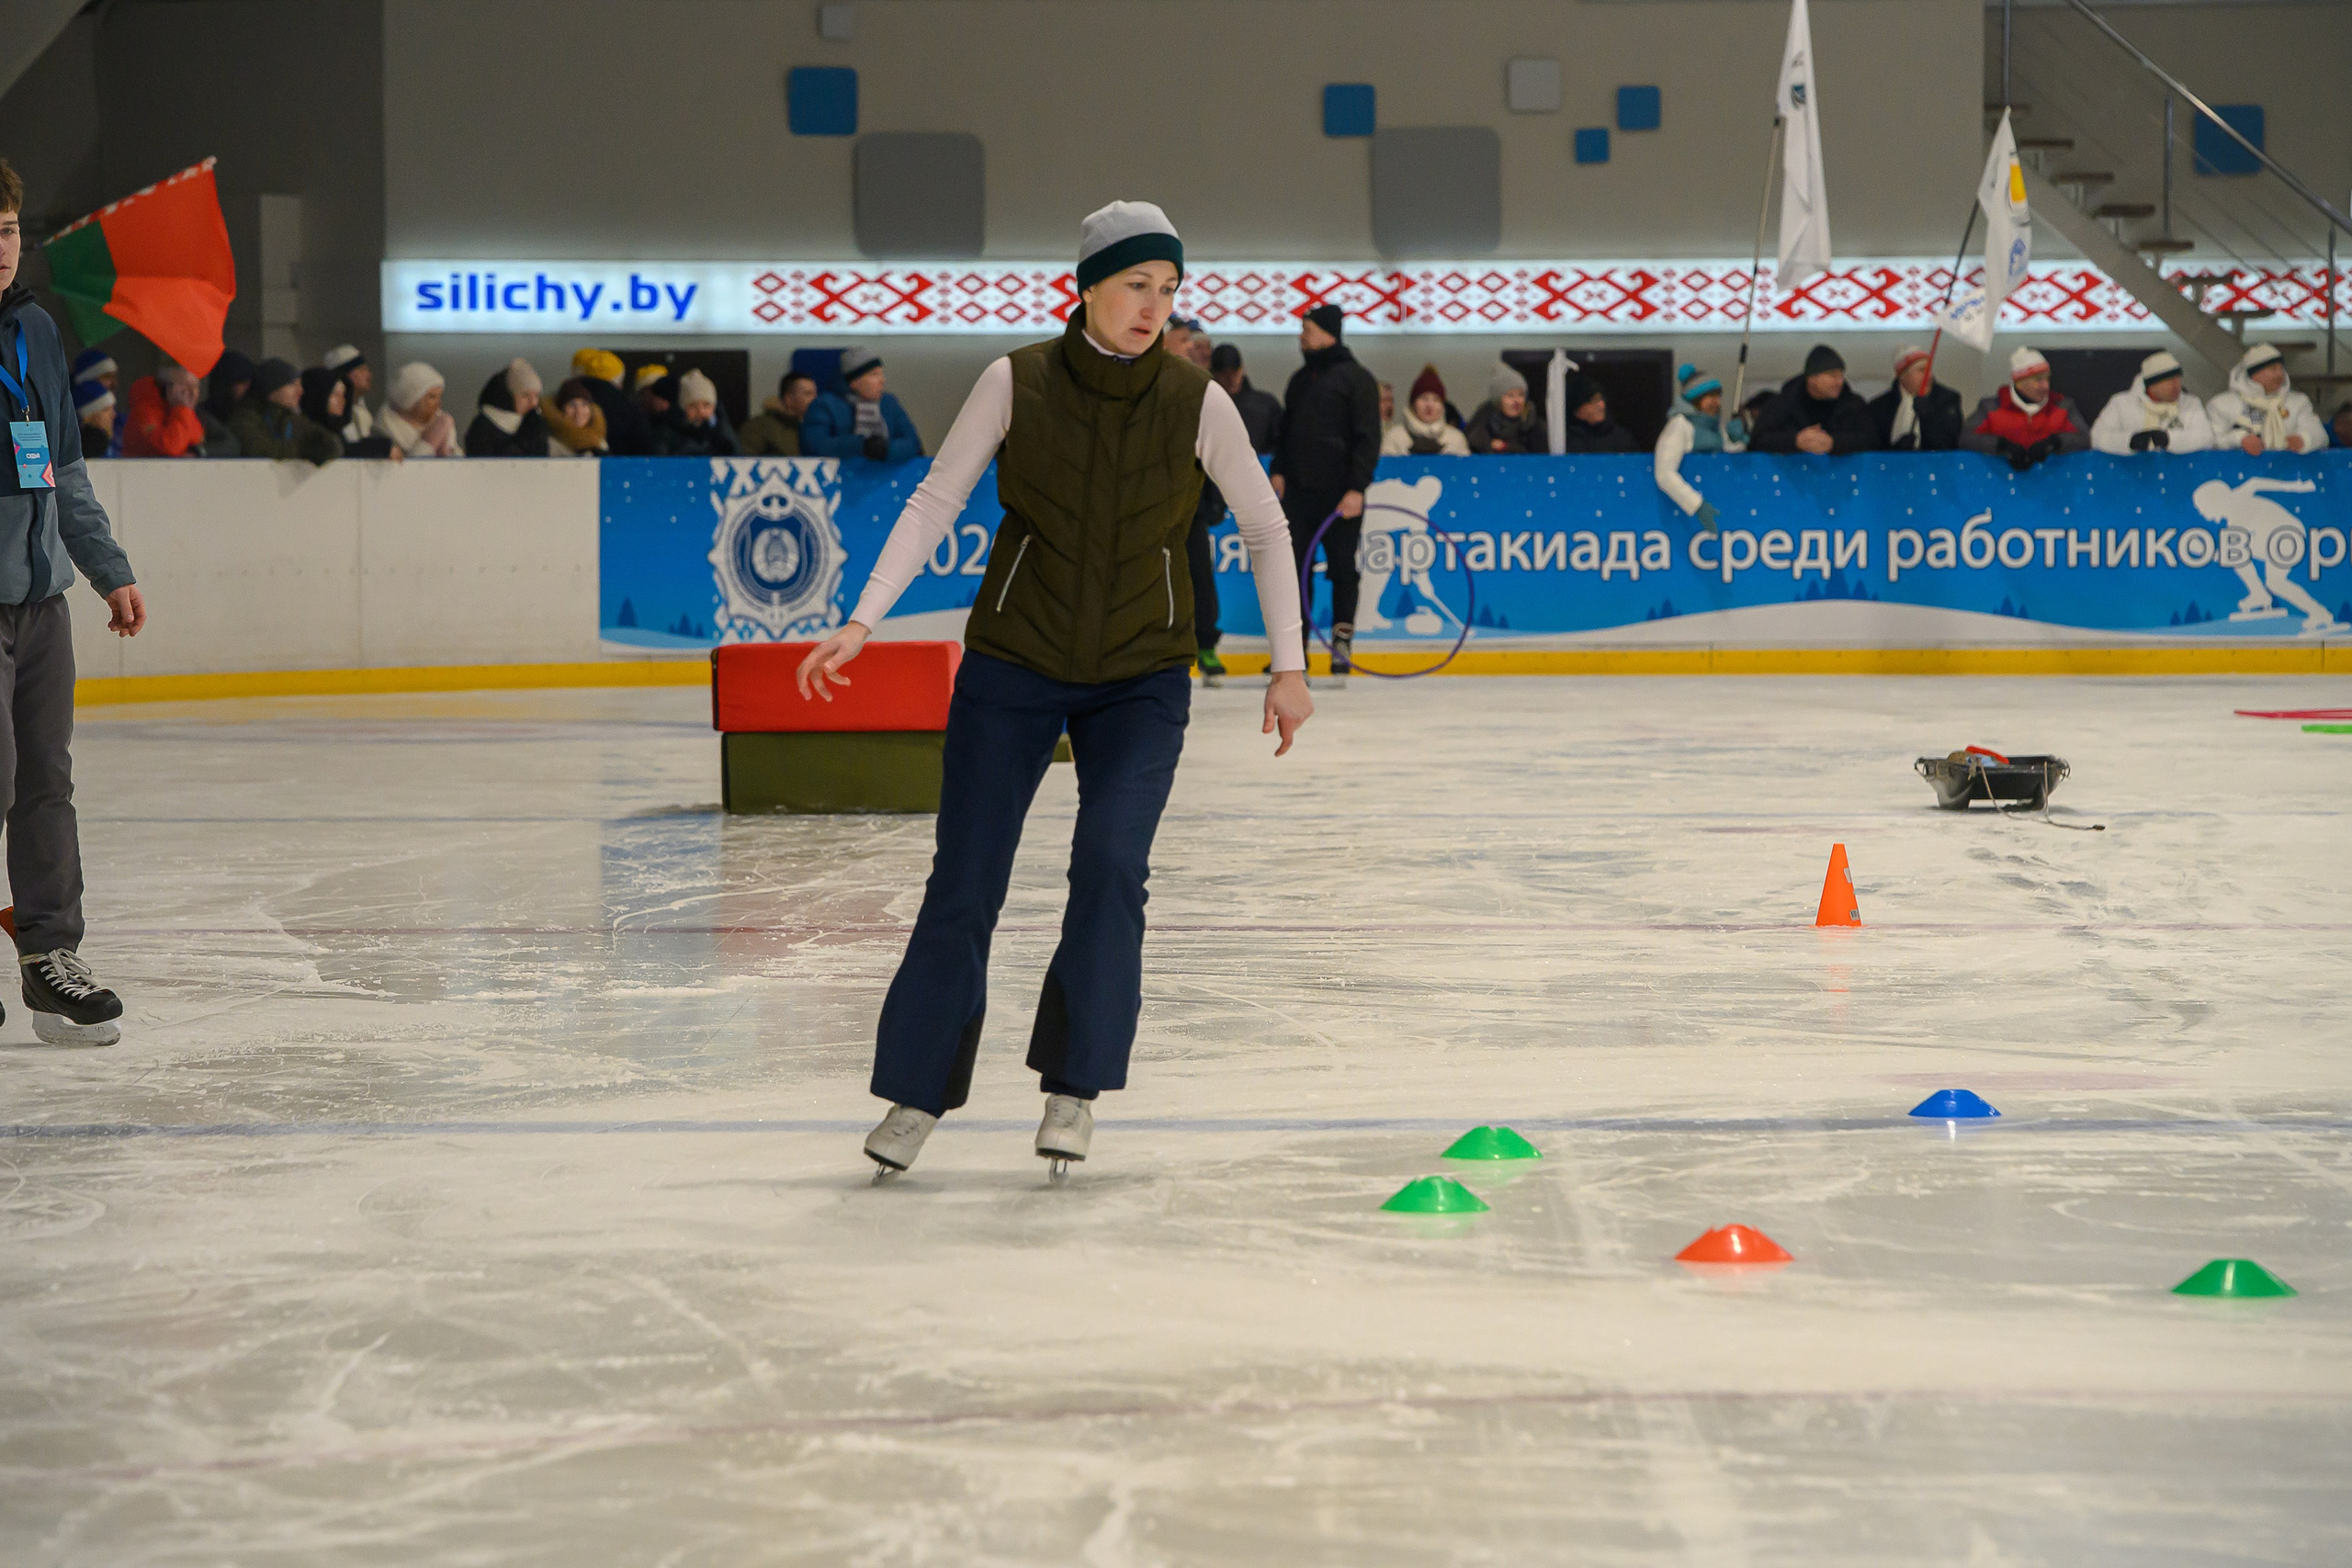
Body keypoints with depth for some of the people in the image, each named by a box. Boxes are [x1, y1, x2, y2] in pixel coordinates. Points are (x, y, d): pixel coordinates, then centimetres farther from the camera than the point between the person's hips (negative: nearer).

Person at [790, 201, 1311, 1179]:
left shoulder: (1196, 401, -8)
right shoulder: (1016, 383, -10)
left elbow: (1264, 527, 4)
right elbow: (936, 502, -6)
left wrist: (1287, 665, 2)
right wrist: (863, 621, -15)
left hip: (1141, 676, 0)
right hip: (1012, 665, 0)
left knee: (1110, 864, -19)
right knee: (963, 885, 0)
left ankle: (1074, 1087, -4)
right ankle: (916, 1095, 16)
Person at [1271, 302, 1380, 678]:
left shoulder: (1356, 379, -4)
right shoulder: (1300, 379, 17)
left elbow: (1368, 439, -9)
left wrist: (1356, 488, -16)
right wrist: (1279, 470, 8)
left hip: (1340, 492, -6)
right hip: (1299, 491, 6)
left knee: (1342, 569, 0)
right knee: (1294, 566, 1)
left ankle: (1342, 642, 8)